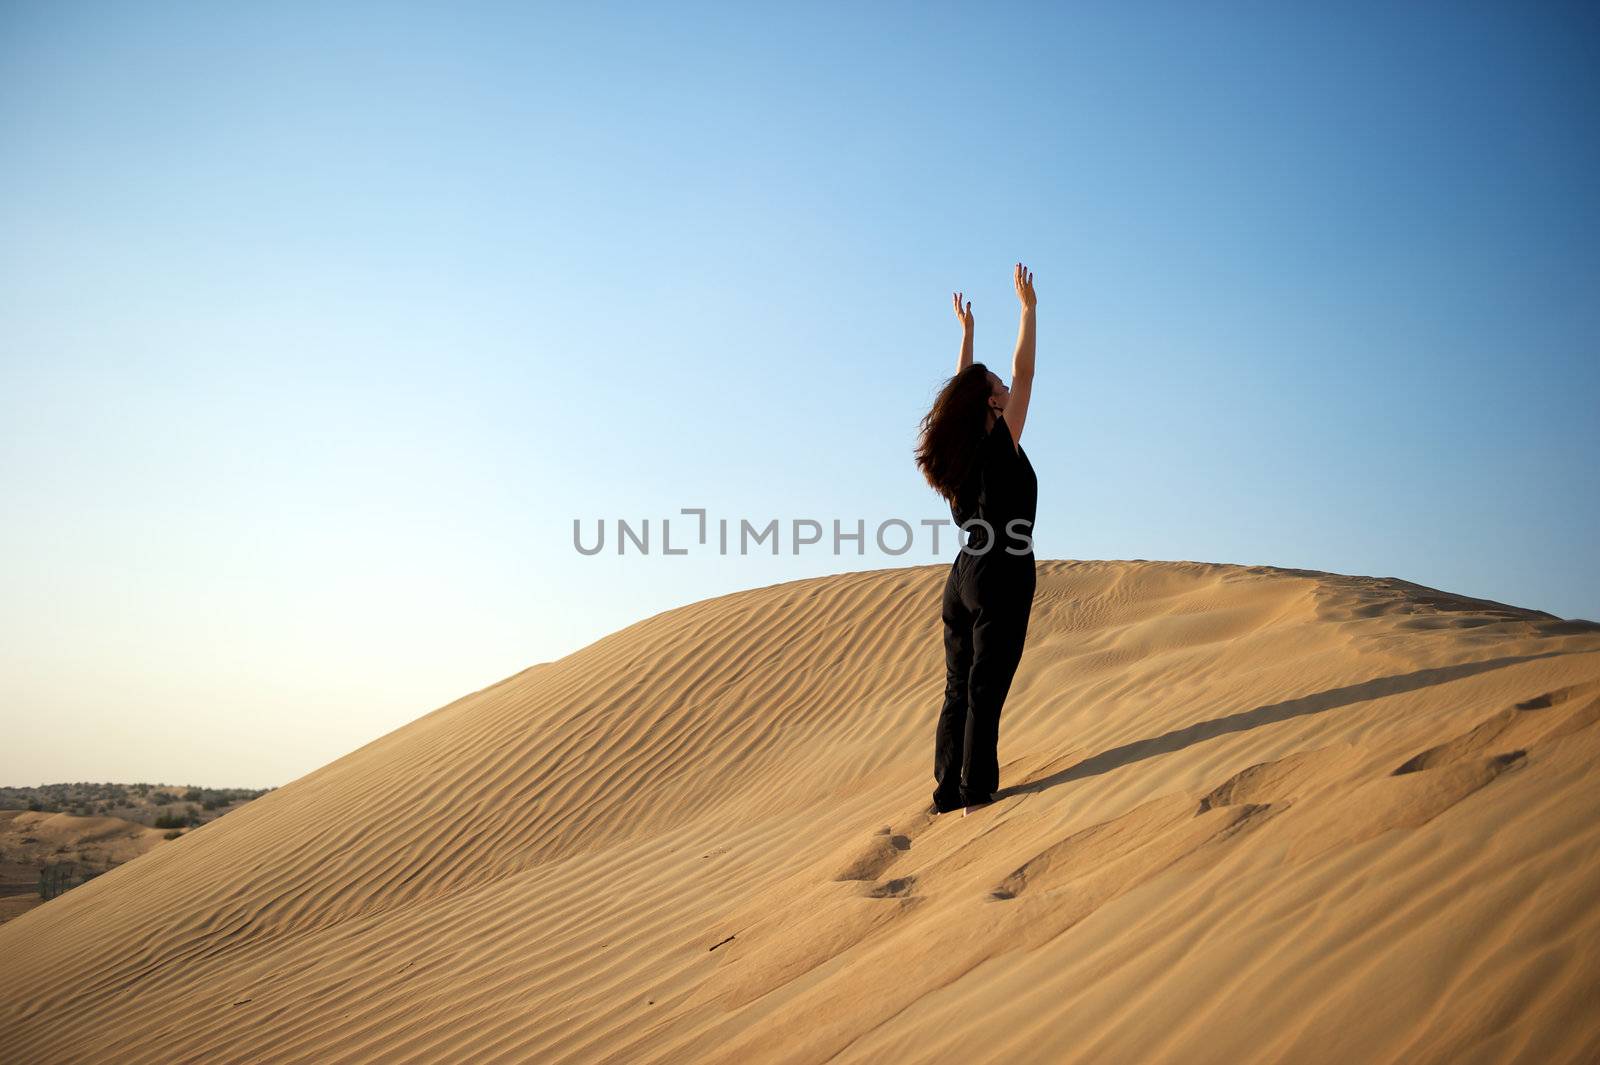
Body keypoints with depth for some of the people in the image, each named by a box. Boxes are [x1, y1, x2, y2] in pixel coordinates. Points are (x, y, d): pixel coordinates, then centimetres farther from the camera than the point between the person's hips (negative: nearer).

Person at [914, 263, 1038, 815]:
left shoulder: (961, 448, 8)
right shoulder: (1000, 443, -10)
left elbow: (960, 389, 22)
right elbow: (1023, 373, -6)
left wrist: (966, 331, 30)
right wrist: (1028, 307, 3)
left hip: (964, 576, 7)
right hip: (1002, 576, -7)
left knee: (959, 689, 9)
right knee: (985, 690, -6)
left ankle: (949, 790, 12)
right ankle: (977, 792, -2)